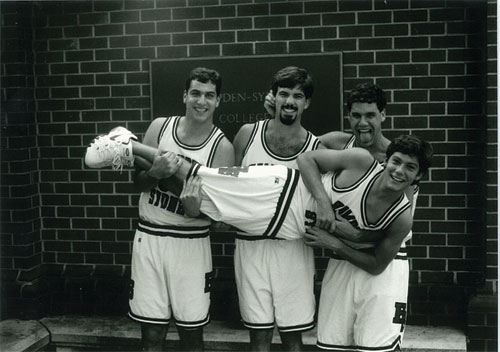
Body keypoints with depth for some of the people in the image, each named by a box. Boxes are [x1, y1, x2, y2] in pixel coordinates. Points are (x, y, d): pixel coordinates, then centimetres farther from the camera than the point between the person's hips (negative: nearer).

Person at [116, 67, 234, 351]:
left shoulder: (222, 147, -6)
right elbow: (139, 182, 3)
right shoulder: (160, 127, 2)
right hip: (149, 237, 2)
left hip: (191, 243, -2)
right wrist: (156, 172, -18)